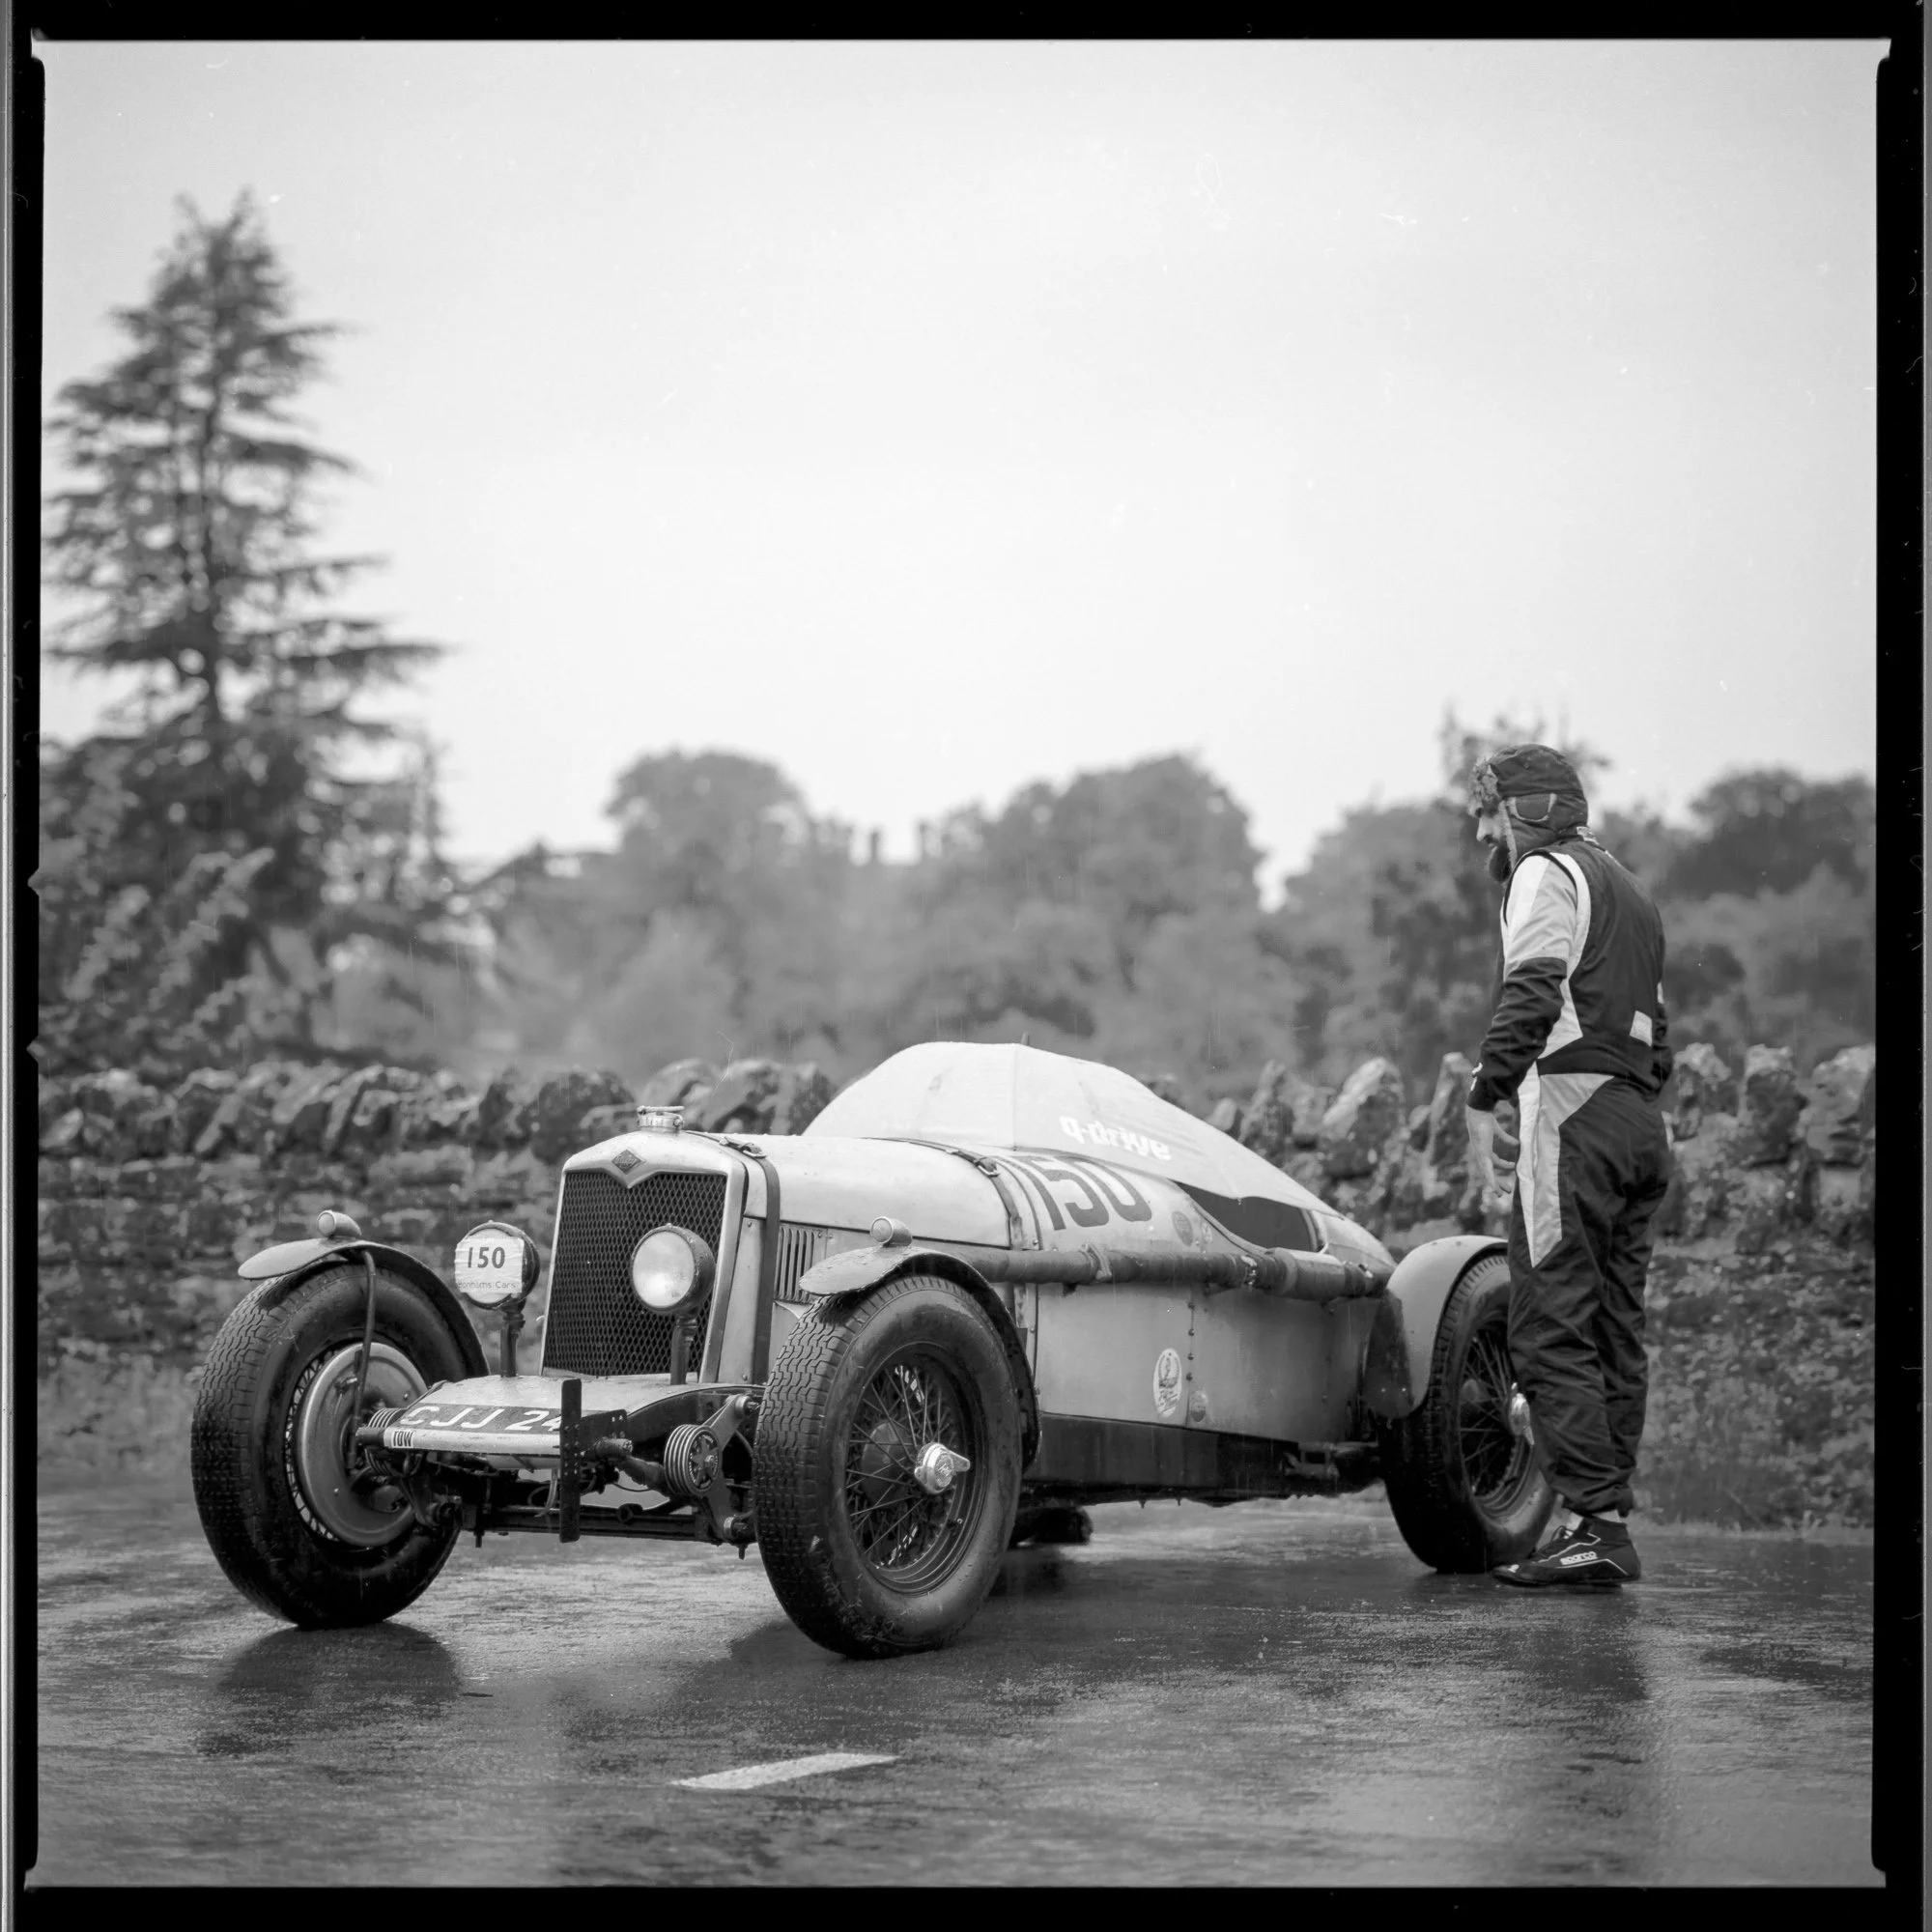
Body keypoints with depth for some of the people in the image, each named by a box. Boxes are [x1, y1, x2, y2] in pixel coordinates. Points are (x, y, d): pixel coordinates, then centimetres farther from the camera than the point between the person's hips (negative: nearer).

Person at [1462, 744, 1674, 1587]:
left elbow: (1530, 996, -15)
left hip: (1574, 1112, -9)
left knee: (1550, 1327, -11)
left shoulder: (1547, 875, -1)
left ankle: (1591, 1521, -18)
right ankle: (1609, 1518, 8)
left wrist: (1483, 1102, -19)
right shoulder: (1627, 891, 28)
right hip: (1642, 1123, 9)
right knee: (1613, 1331, 8)